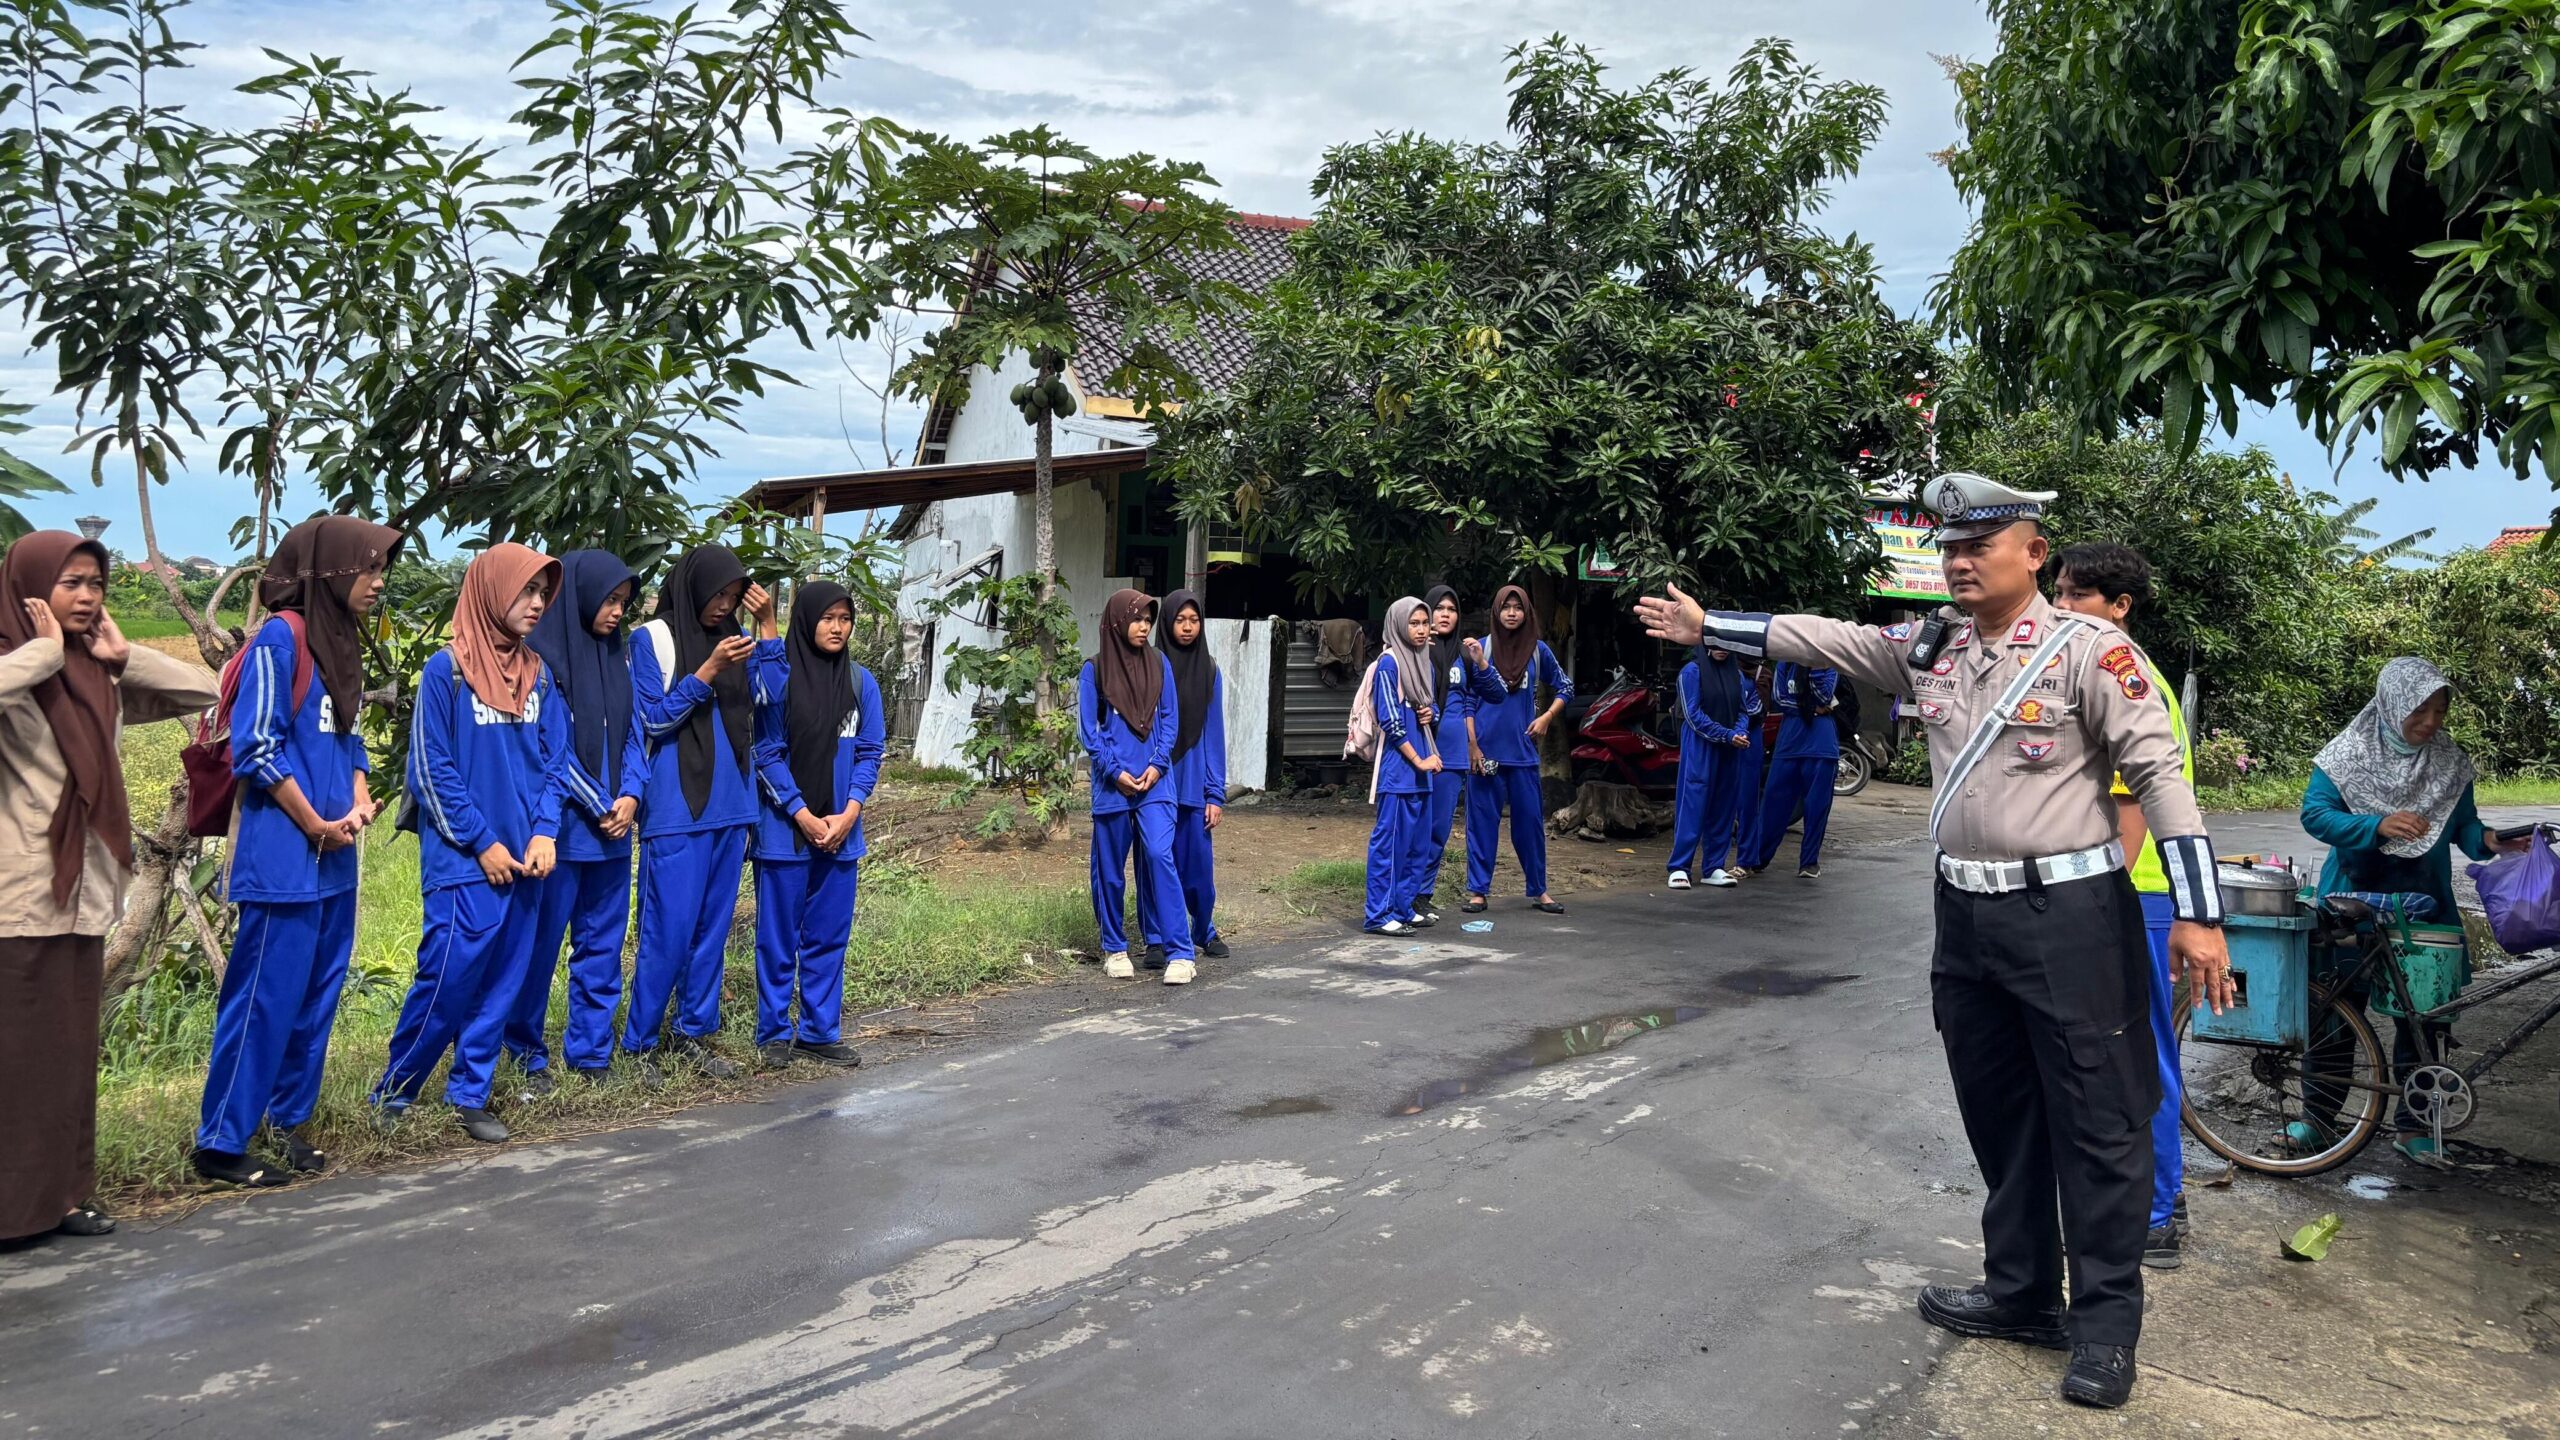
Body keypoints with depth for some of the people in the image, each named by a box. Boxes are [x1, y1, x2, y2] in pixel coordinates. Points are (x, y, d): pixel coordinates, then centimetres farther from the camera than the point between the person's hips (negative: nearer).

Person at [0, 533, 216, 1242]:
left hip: (83, 895, 7)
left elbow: (201, 690, 10)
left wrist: (122, 654, 2)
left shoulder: (103, 680, 11)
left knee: (71, 1050, 12)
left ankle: (61, 1192, 20)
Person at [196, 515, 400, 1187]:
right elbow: (257, 747, -15)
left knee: (317, 997, 13)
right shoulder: (280, 636, -11)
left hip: (334, 858, 8)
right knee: (264, 997, -4)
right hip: (284, 858, -8)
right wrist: (317, 826, -10)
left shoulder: (342, 643, 14)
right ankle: (221, 1142, 6)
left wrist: (359, 802, 2)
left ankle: (288, 1121, 24)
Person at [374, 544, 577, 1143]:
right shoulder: (447, 669, -7)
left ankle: (470, 1097, 19)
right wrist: (482, 844, -10)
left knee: (502, 983, 8)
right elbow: (431, 770, -8)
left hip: (524, 860, 5)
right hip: (462, 863, -5)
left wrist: (544, 832, -4)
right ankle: (393, 1094, 14)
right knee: (447, 979, -5)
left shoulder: (539, 675, 9)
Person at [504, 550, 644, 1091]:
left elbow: (632, 733, 10)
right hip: (558, 825, -6)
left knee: (602, 944, 10)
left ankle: (591, 1054, 19)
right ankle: (529, 1056, 16)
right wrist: (599, 805, -11)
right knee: (541, 944, 4)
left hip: (613, 828, 6)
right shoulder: (541, 655, -8)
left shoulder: (617, 656, 10)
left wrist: (629, 795, -5)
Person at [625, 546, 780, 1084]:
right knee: (669, 932, -5)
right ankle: (639, 1043, 7)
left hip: (730, 808, 6)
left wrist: (767, 626, -1)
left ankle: (694, 1032, 19)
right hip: (676, 812, -6)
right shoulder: (654, 639, -3)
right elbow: (654, 718, -8)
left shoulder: (732, 638, 12)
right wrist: (708, 671, -17)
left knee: (714, 926, 9)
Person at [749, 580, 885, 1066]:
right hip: (784, 829, -4)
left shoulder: (861, 680, 4)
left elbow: (870, 751, 5)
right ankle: (775, 1032, 15)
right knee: (779, 936, 4)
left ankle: (820, 1031, 18)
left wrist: (848, 813, -6)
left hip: (840, 831, 4)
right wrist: (803, 816, -11)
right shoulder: (776, 675, -7)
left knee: (829, 936, 9)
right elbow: (767, 753, -7)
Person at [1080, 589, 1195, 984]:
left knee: (1160, 856, -13)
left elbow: (1170, 719, 7)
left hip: (1154, 779, 1)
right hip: (1112, 784, 0)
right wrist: (1116, 771, -10)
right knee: (1110, 868, 6)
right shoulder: (1094, 669, 1)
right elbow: (1088, 729, 0)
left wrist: (1157, 765, -6)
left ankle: (1181, 952, -13)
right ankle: (1114, 949, 21)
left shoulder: (1158, 663, 7)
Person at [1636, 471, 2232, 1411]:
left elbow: (2159, 771, -13)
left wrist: (2199, 915, -18)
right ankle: (2021, 1294, 31)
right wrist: (1705, 627, 14)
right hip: (1966, 913, 7)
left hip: (2069, 913, -7)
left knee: (2097, 1122, 2)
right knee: (1996, 1112, 16)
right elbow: (1818, 638, 15)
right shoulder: (1928, 648, 8)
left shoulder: (2089, 649, -10)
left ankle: (2106, 1325, 15)